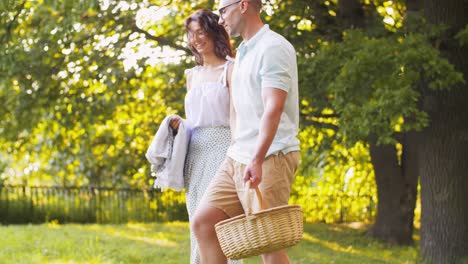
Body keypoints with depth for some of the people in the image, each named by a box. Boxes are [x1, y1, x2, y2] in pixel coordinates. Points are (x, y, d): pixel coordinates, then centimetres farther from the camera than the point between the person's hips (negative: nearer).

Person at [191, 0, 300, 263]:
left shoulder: (273, 47, -10)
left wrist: (257, 159, -31)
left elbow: (274, 108, -22)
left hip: (270, 158, -9)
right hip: (237, 158, 9)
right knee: (203, 222, 1)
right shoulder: (242, 54, 19)